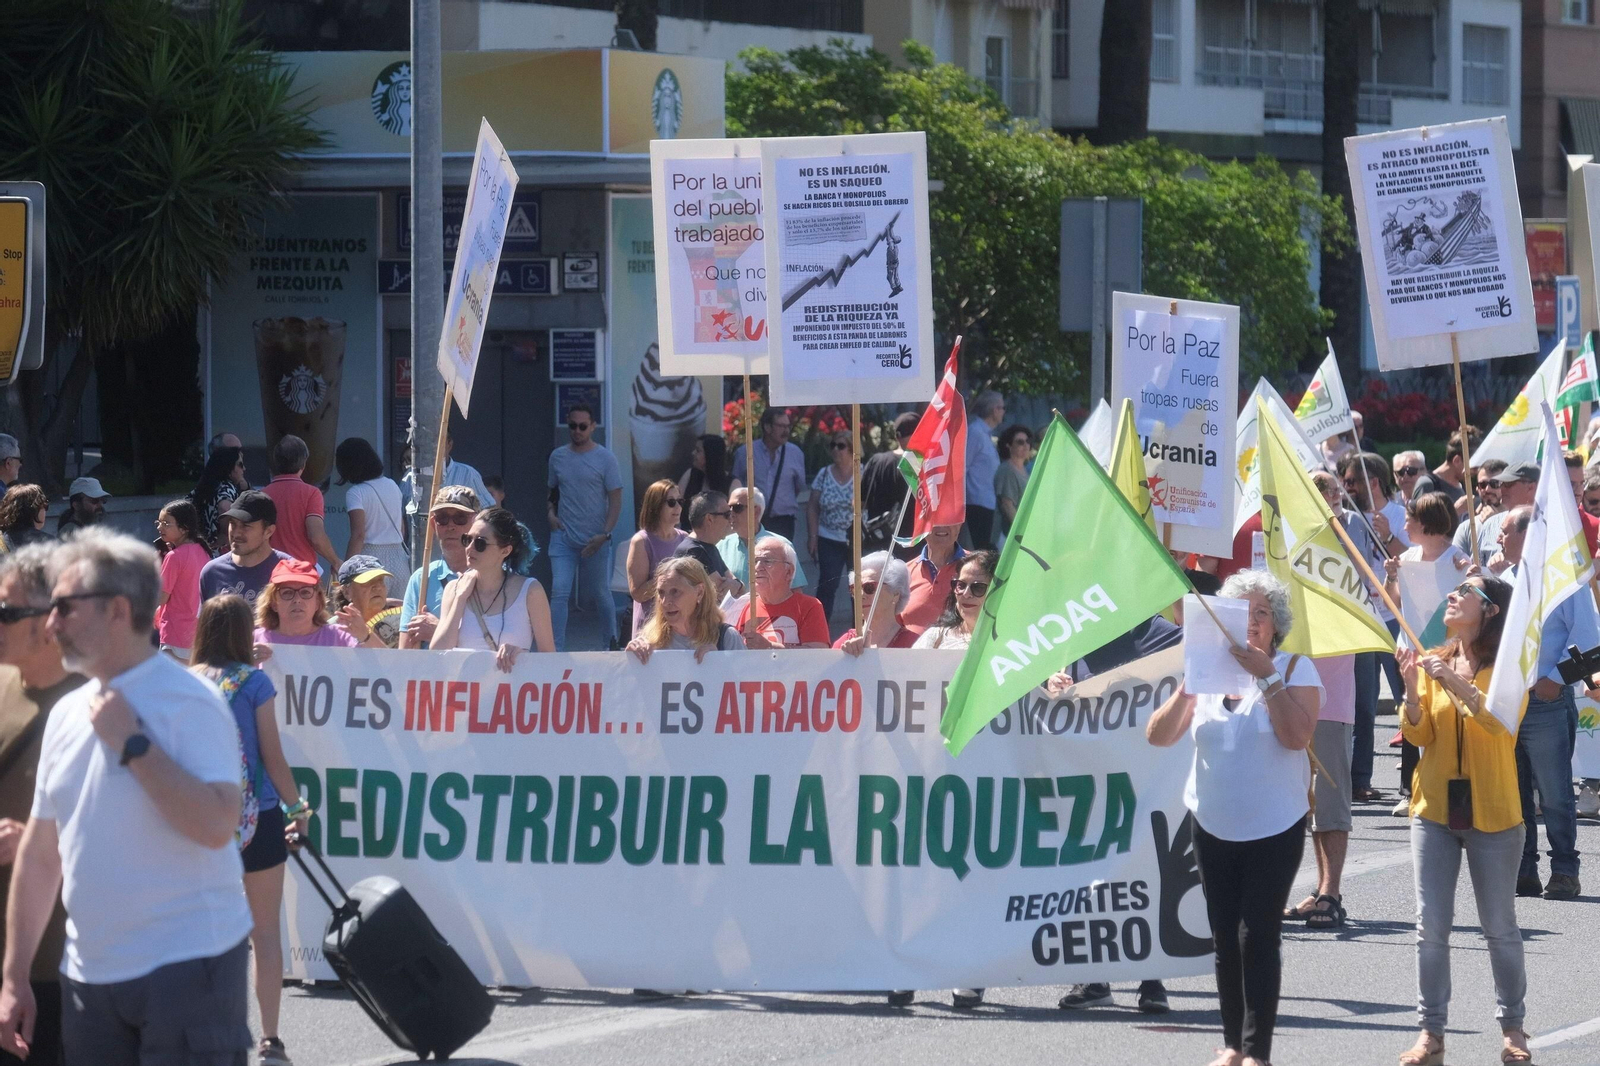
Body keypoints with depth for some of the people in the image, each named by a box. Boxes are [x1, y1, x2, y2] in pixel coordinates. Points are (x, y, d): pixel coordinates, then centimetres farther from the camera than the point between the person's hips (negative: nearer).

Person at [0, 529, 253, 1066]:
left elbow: (217, 825, -21)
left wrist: (132, 744, -17)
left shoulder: (187, 702, -8)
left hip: (185, 964, -7)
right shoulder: (68, 713, 12)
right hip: (89, 975, 7)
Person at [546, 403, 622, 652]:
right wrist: (551, 513, 1)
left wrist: (604, 534, -15)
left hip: (595, 540, -2)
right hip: (563, 537, 2)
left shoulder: (604, 458, -4)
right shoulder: (558, 457, 8)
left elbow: (615, 500, -5)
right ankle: (557, 651, -10)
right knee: (559, 593, -9)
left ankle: (611, 644, 26)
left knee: (601, 594, 9)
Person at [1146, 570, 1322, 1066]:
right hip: (1214, 825, 4)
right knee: (1226, 938, 7)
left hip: (1274, 829, -4)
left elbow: (1297, 735, -19)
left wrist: (1267, 676, -22)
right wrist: (1187, 688, -15)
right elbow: (1158, 736, 0)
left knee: (1258, 936, -9)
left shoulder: (1295, 669, -3)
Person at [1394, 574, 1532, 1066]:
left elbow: (1503, 721, -21)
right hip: (1434, 808, 3)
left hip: (1492, 813, -3)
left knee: (1500, 928, 5)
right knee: (1431, 927, -1)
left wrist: (1458, 685, -33)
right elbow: (1419, 735, 0)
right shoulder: (1433, 662, 7)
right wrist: (1412, 689, -18)